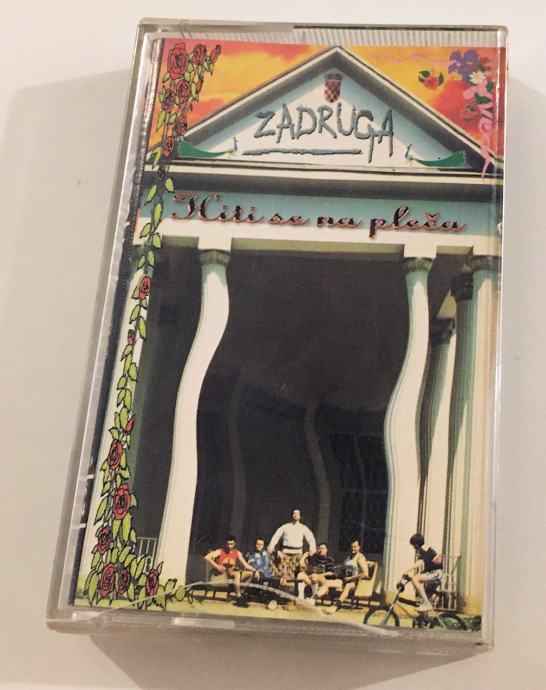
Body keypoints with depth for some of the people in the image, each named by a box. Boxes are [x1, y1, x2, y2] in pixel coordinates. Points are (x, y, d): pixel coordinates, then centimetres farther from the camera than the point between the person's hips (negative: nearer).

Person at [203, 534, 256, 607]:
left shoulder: (237, 553, 8)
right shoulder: (220, 551, -5)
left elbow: (245, 565, 2)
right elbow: (206, 557, -19)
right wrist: (217, 566, -25)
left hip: (229, 575, 6)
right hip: (218, 576, -6)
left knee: (250, 573, -7)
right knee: (237, 574, -33)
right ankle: (238, 597, -28)